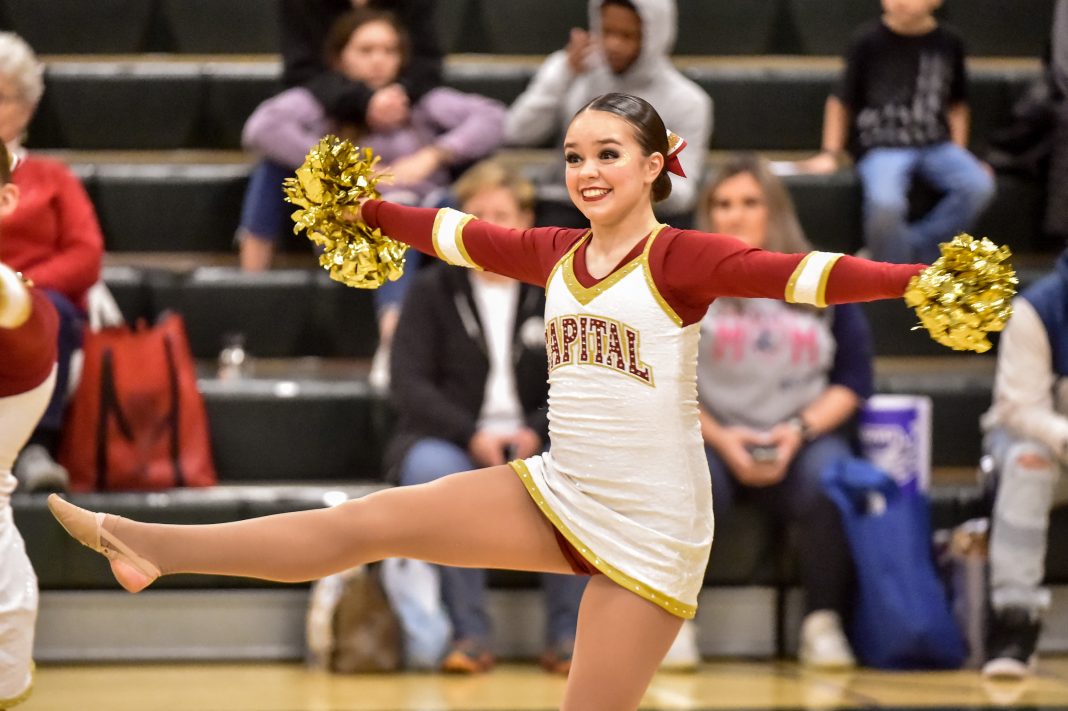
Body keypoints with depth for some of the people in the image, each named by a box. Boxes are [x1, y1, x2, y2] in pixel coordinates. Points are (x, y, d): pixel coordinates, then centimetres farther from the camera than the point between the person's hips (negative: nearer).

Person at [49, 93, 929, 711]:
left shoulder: (679, 258, -13)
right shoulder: (554, 253, 6)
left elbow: (796, 272, -26)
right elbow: (455, 233, 22)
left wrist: (914, 278, -39)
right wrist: (370, 211, 36)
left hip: (652, 529, -6)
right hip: (558, 494, 6)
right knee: (367, 521, 2)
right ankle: (150, 548, 3)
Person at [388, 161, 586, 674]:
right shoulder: (431, 292, 6)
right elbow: (408, 386, -5)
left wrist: (537, 431, -18)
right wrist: (472, 435, -20)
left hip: (534, 445, 1)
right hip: (446, 440, -1)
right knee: (434, 470, -37)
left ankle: (566, 636, -23)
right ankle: (469, 635, -32)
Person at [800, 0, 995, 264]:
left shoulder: (948, 43, 6)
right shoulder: (869, 41, -2)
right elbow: (841, 101, 7)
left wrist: (958, 152, 9)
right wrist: (831, 155, 4)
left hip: (936, 145, 3)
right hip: (881, 147, -3)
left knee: (979, 185, -25)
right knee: (885, 202, -34)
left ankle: (910, 251, -13)